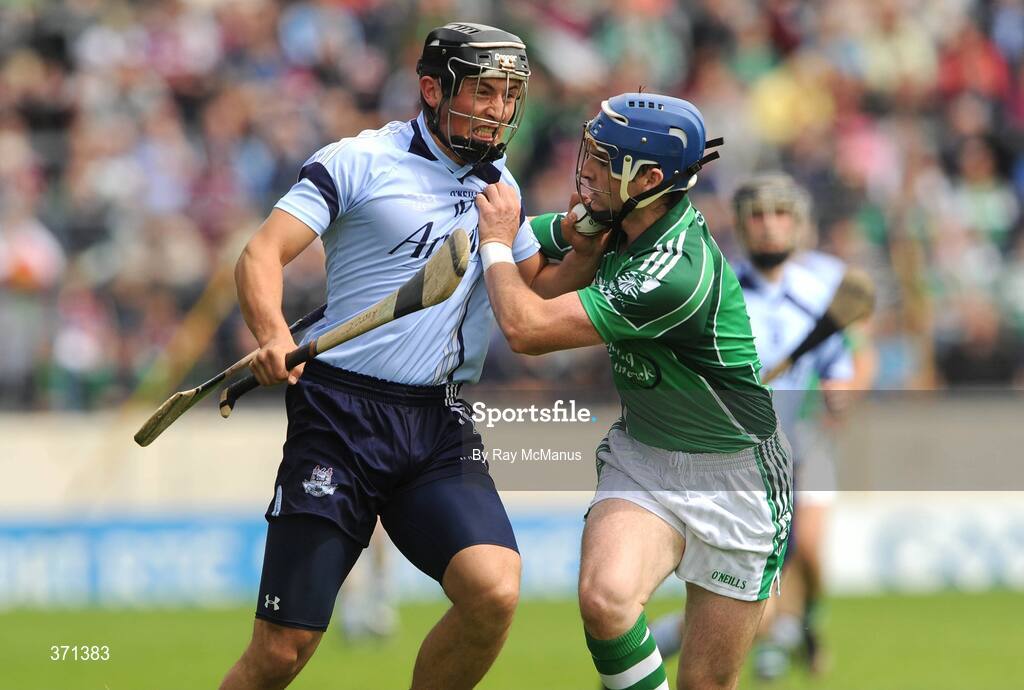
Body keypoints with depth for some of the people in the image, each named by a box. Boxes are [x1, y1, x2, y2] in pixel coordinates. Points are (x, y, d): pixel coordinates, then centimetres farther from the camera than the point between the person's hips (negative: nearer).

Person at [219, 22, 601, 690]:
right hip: (339, 416, -4)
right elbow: (262, 254, -10)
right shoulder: (359, 160, -3)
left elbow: (536, 287, 26)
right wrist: (271, 333, -30)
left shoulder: (499, 184, 15)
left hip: (440, 427, 4)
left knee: (494, 591, -21)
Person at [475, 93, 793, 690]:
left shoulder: (677, 271, -30)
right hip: (640, 457, 6)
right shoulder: (620, 220, -4)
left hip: (733, 477, -6)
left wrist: (498, 242, -10)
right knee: (606, 598, -26)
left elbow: (527, 328, -25)